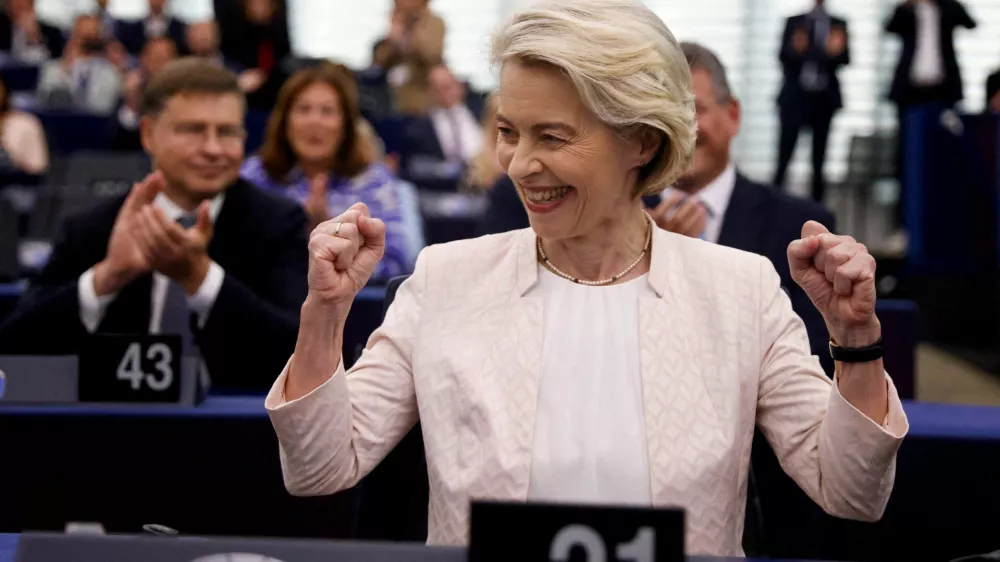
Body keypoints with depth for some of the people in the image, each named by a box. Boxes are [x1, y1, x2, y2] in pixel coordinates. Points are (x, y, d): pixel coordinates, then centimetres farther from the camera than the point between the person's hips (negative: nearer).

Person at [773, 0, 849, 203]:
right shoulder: (794, 22, 5)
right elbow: (783, 56, -1)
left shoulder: (838, 25, 7)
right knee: (784, 155, -8)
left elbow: (845, 59, 0)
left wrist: (837, 51, -23)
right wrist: (795, 49, -23)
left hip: (824, 98, 2)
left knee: (819, 157, 6)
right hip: (796, 96, -2)